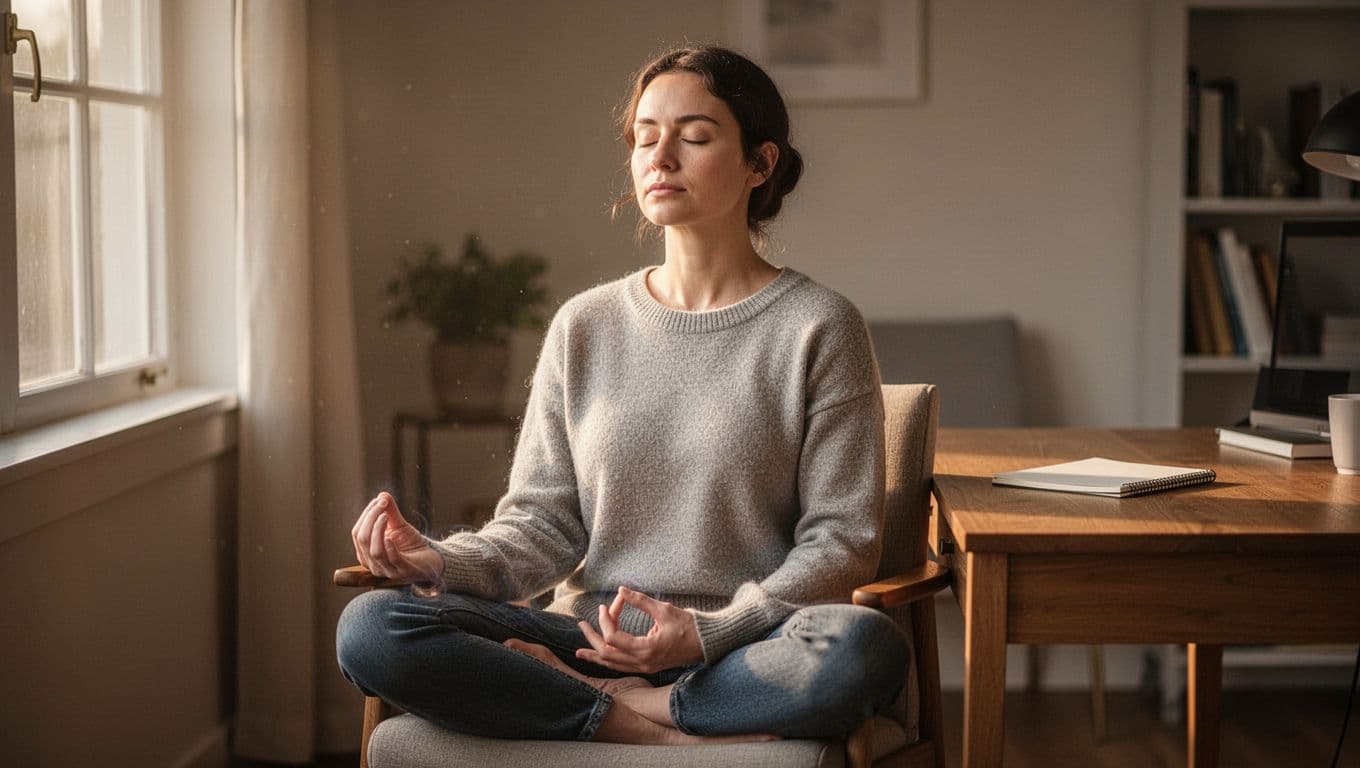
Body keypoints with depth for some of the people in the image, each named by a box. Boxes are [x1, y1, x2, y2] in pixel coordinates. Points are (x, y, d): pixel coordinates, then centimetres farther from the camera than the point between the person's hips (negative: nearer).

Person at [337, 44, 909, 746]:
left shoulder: (818, 327, 1)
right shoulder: (585, 327, 10)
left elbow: (843, 539, -3)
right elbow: (543, 523, 8)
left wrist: (709, 632, -17)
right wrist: (442, 562, -13)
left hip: (744, 646, -2)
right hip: (589, 636, 3)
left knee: (864, 648, -37)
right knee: (369, 628, -22)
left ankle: (577, 694, -16)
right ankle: (672, 737, -19)